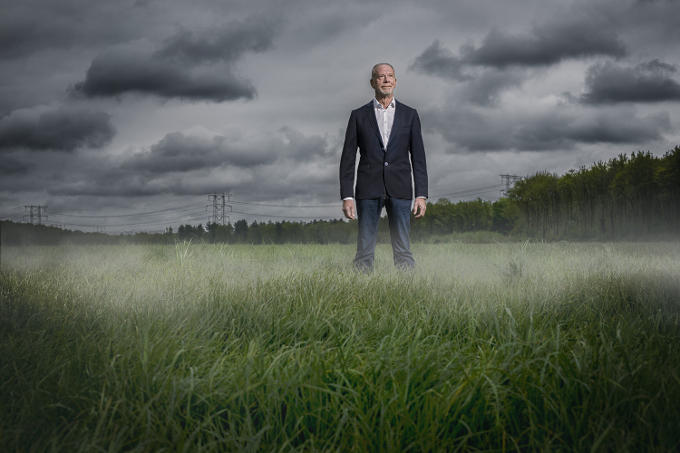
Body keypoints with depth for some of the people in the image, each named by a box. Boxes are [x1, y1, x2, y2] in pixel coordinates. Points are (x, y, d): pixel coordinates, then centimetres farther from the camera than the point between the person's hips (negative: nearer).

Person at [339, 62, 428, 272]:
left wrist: (421, 194, 0)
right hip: (368, 191, 0)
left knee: (403, 250, -2)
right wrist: (347, 196, -2)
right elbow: (348, 158, 6)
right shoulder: (359, 116, 9)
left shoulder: (409, 115, 11)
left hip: (400, 190, 1)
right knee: (364, 250, -3)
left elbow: (418, 157, 9)